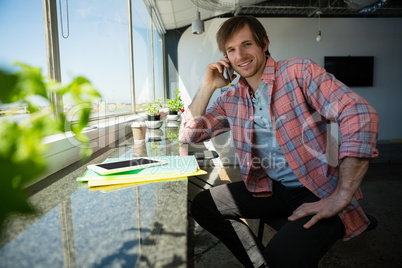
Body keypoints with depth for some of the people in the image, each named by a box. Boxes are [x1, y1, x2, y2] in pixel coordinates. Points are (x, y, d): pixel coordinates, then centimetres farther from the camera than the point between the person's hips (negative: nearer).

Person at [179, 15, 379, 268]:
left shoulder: (299, 72, -9)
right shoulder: (232, 99, 7)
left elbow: (360, 115, -20)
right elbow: (189, 134, 8)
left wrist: (340, 198, -24)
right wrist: (207, 86, -1)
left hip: (320, 191, -5)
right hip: (270, 189, 6)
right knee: (202, 205, 3)